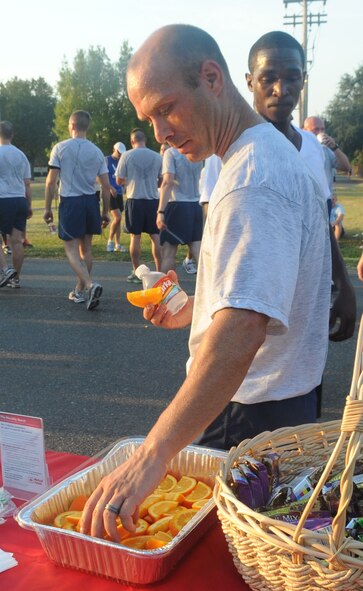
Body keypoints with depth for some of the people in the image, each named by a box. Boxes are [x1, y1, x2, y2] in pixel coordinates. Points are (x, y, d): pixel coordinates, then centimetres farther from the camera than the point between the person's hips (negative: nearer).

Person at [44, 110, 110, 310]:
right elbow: (106, 185, 3)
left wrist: (48, 208, 1)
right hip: (91, 202, 4)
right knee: (86, 248, 14)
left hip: (70, 202, -4)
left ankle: (90, 285, -22)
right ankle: (80, 291, 22)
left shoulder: (60, 148, -5)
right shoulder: (96, 151, 4)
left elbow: (51, 181, -8)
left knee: (72, 250, -1)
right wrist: (105, 211, 12)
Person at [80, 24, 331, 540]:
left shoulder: (253, 176, -24)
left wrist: (154, 453, -41)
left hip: (254, 417, -10)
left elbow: (243, 327, -38)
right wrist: (192, 311, 12)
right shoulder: (265, 152, 11)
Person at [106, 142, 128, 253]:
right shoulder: (107, 160, -4)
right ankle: (110, 242, -2)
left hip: (119, 193, 6)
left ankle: (118, 245, 12)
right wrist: (110, 187, -19)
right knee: (117, 217, -15)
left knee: (118, 219, 7)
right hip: (110, 193, -6)